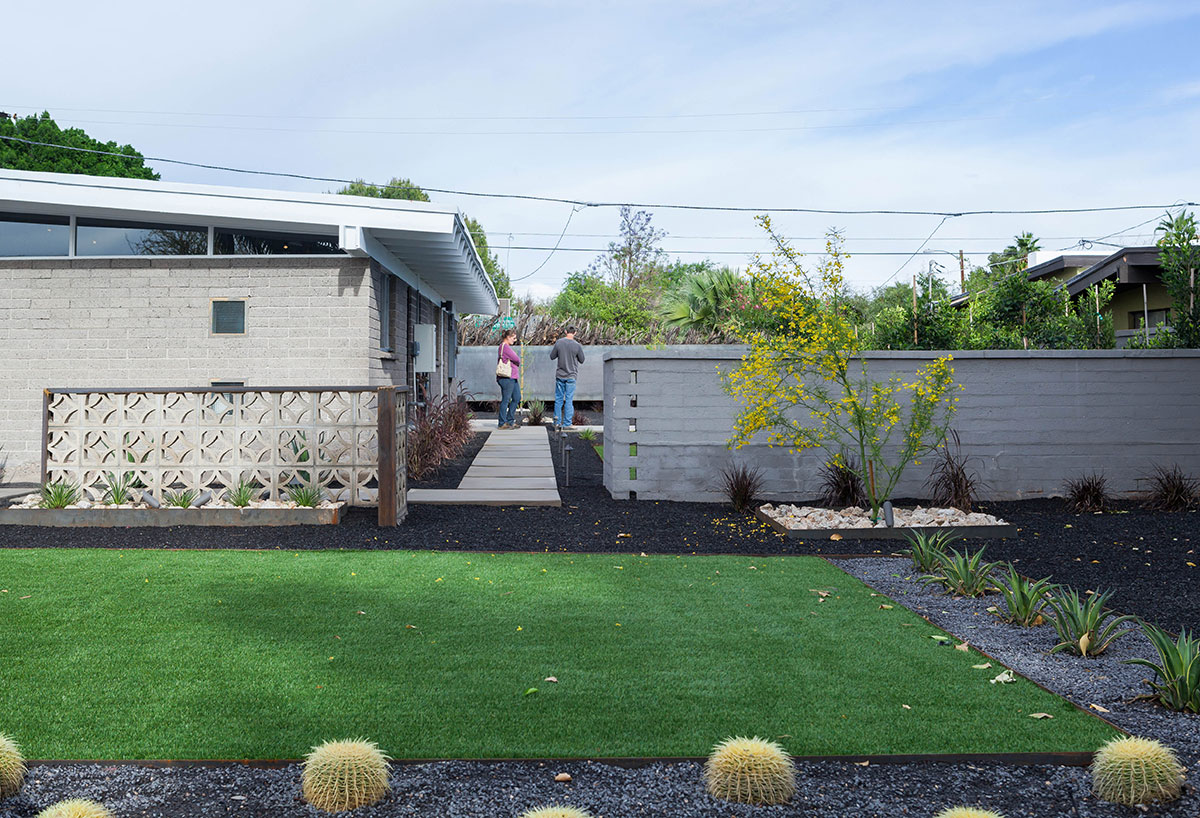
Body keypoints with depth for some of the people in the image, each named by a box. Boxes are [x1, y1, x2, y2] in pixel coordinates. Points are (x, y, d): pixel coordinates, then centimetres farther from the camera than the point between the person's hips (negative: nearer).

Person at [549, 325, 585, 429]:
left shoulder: (559, 342, -5)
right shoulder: (577, 345, -10)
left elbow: (552, 357, 3)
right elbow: (581, 360, 0)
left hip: (559, 375, 2)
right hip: (571, 376, -2)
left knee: (558, 399, 11)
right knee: (569, 399, 3)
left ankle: (557, 422, 13)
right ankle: (567, 423, 3)